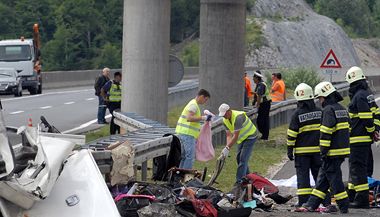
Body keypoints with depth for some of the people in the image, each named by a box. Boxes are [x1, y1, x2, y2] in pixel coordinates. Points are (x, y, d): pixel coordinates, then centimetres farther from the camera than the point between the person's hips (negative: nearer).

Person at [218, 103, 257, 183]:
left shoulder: (238, 117, -33)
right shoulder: (225, 120, -5)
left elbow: (236, 136, -34)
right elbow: (229, 135, -5)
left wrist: (227, 148, -35)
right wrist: (227, 147, -21)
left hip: (250, 137, -9)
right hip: (242, 138, 9)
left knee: (243, 159, -16)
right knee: (239, 158, 11)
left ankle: (239, 181, -18)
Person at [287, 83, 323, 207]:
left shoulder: (297, 114, -10)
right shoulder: (319, 112, 2)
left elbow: (292, 134, -8)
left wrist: (290, 150, 0)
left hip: (302, 150, -3)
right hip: (318, 149, 3)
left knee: (303, 175, 0)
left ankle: (303, 201, -4)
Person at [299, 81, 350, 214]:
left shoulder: (328, 110, -14)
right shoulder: (342, 109, 16)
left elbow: (326, 133, -19)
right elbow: (347, 129, 21)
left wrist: (324, 151, -16)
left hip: (333, 152, -10)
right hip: (342, 150, 10)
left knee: (334, 178, -3)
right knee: (322, 178, 13)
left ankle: (343, 206, 0)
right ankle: (312, 205, 15)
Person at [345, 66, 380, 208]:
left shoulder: (359, 96, -18)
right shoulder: (368, 94, 13)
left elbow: (366, 118, -21)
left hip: (358, 139, -10)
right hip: (366, 138, 10)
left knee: (358, 168, -8)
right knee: (356, 167, 18)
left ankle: (362, 199, -9)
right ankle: (352, 195, 27)